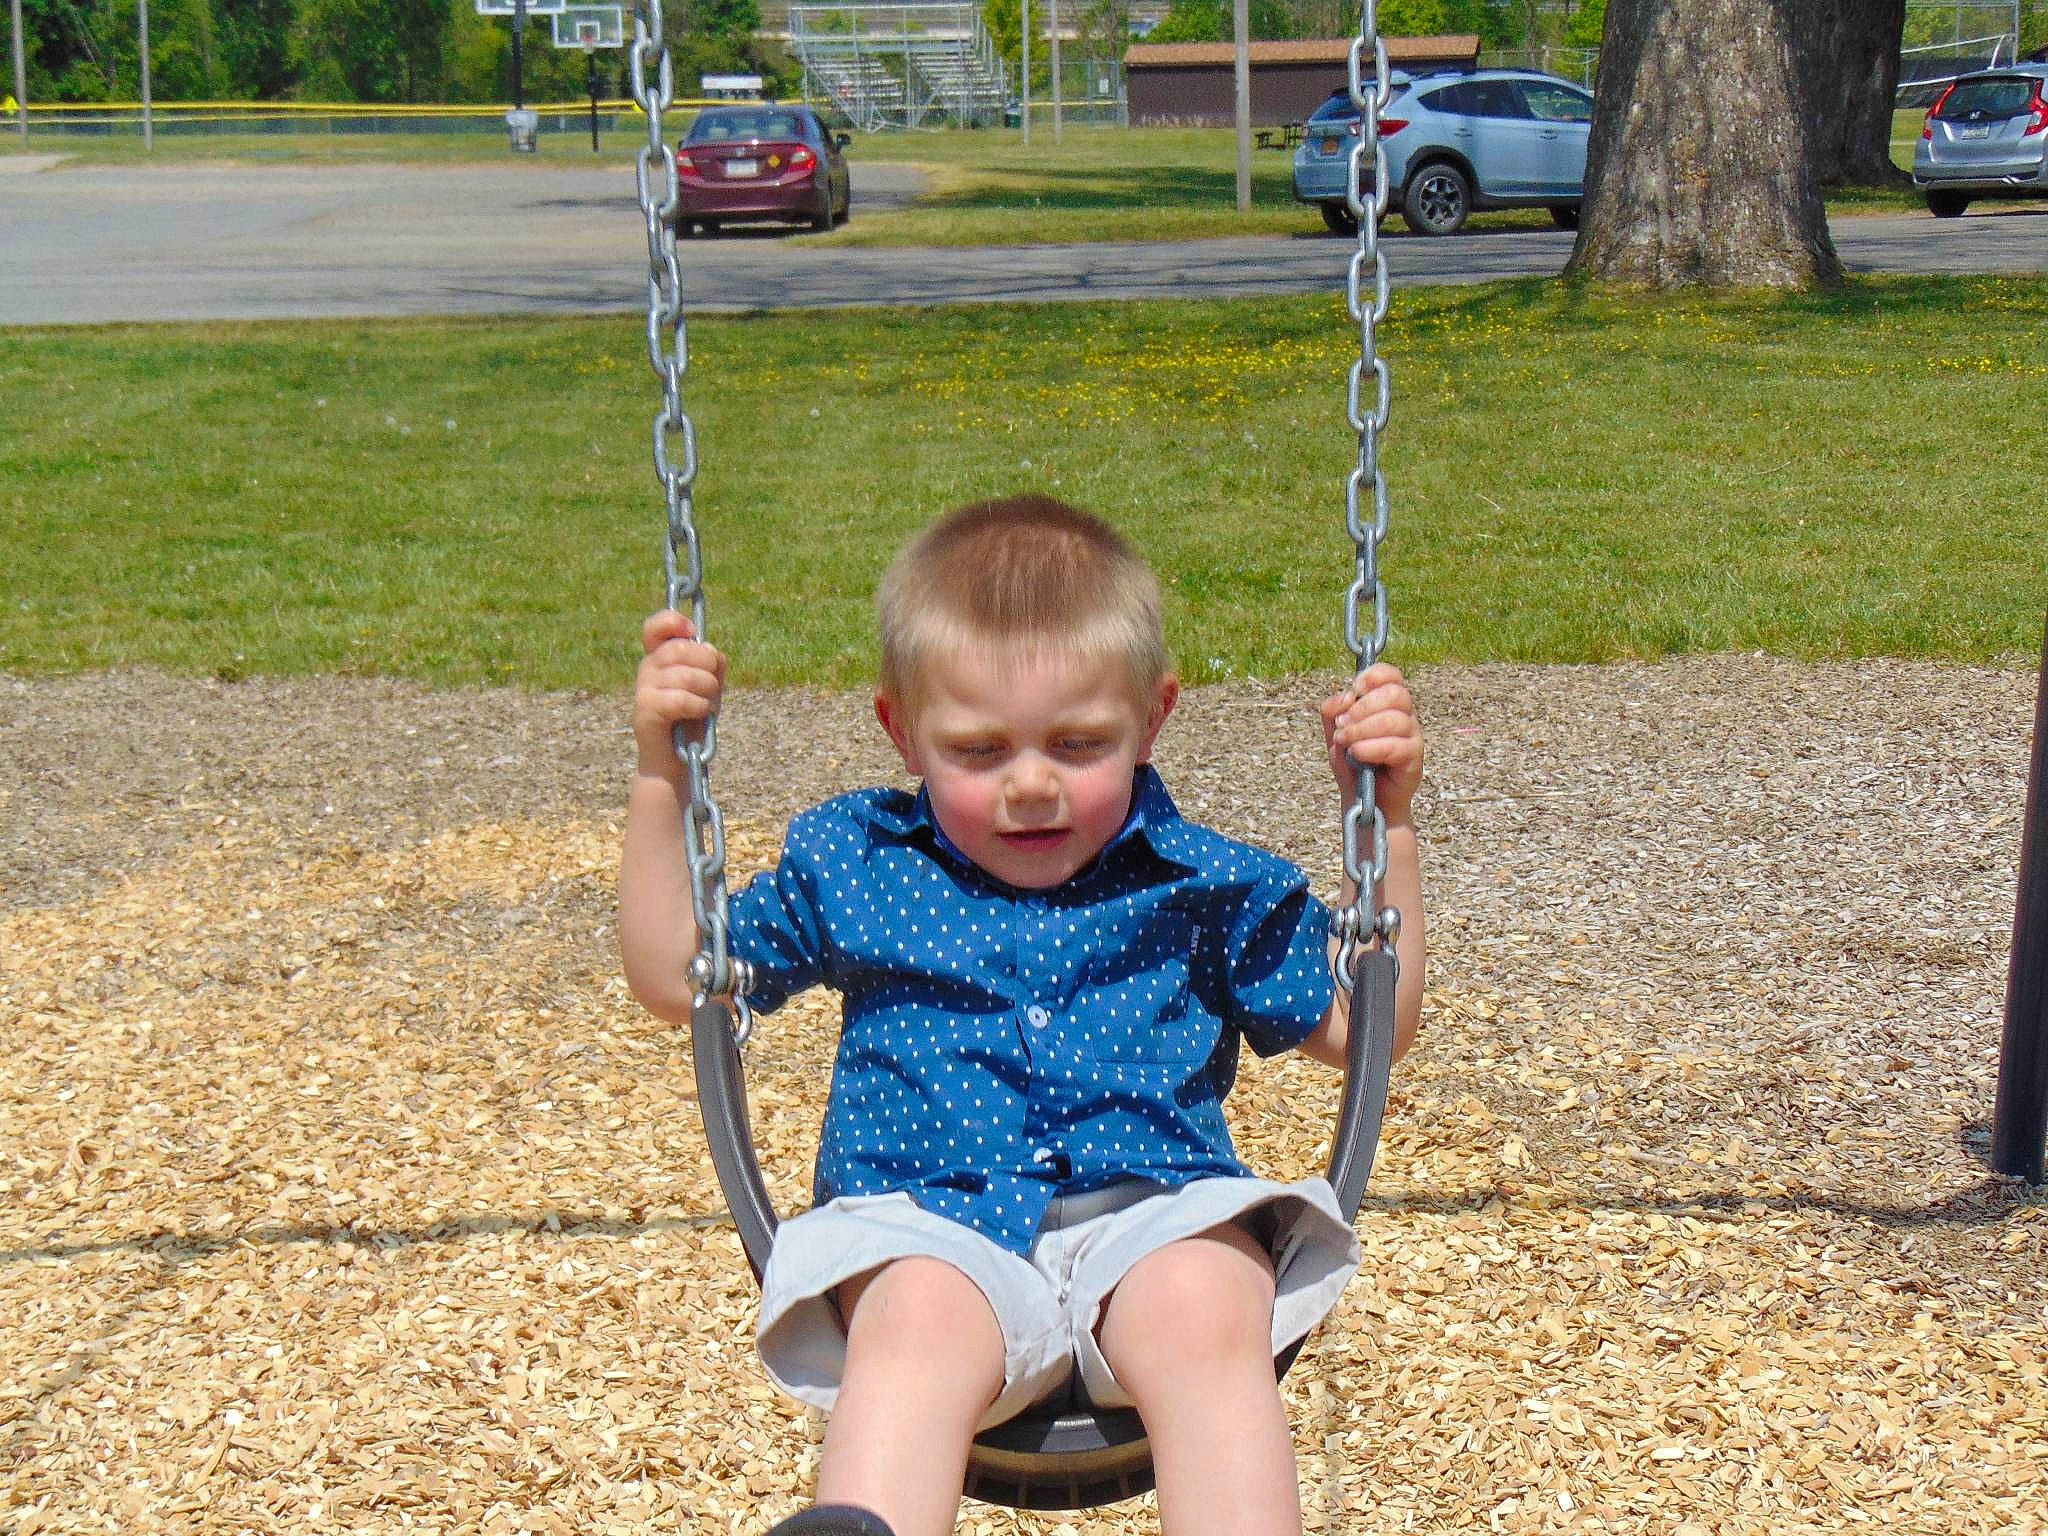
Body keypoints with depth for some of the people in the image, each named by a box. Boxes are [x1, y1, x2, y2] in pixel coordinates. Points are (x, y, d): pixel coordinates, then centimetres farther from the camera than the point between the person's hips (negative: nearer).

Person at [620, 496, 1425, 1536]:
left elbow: (1365, 1024, 20)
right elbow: (673, 976, 22)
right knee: (920, 1317, -37)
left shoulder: (1201, 884, 15)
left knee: (1202, 1306, -36)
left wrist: (1385, 820, 12)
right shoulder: (853, 866, 16)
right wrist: (660, 775, 15)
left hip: (1152, 1215, 1)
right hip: (927, 1227, 0)